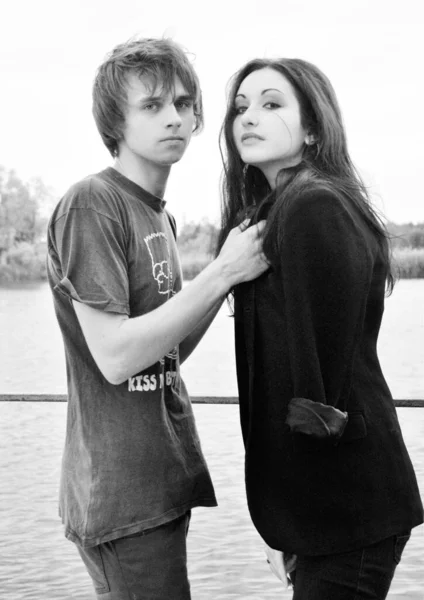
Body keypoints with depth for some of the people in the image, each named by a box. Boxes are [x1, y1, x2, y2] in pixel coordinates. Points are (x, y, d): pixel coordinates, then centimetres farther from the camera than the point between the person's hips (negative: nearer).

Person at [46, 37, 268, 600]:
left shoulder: (160, 216, 14)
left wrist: (233, 270, 1)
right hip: (123, 496, -8)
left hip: (165, 481, 9)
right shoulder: (90, 203, -14)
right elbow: (116, 357, -20)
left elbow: (169, 354, 12)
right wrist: (222, 273, -18)